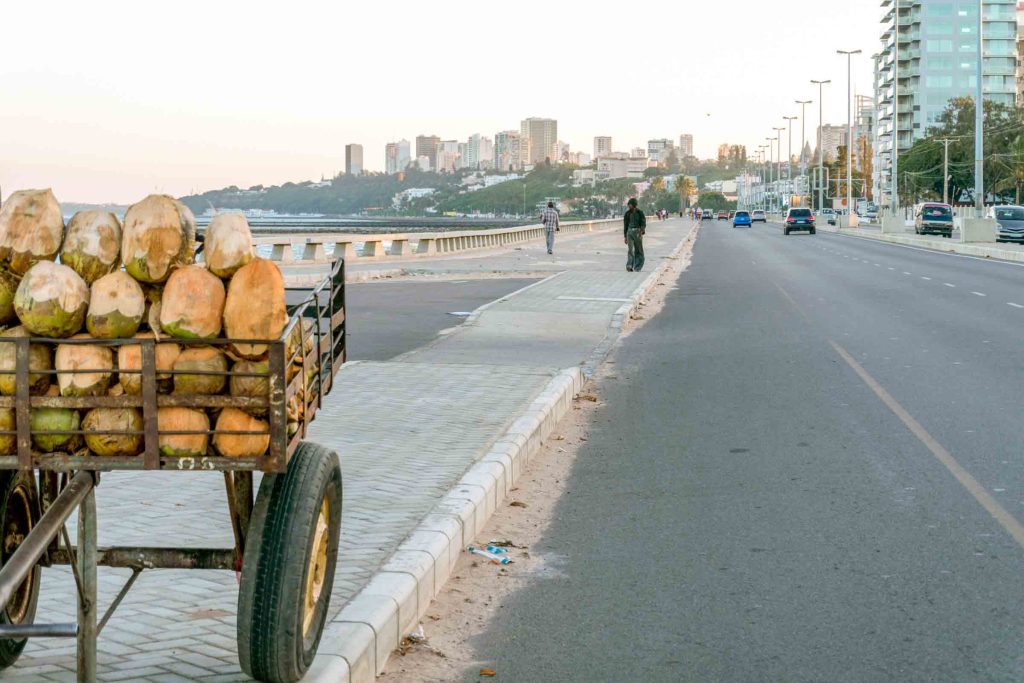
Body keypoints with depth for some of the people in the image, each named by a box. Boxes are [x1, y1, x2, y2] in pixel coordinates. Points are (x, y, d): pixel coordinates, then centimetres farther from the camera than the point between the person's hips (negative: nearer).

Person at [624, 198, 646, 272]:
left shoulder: (639, 212, -1)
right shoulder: (627, 213, 9)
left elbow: (643, 224, -6)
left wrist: (641, 232, -22)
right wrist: (625, 236, 15)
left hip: (638, 232, -2)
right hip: (630, 231, 2)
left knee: (638, 250, 3)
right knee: (630, 249, -12)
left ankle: (637, 267, 12)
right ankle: (629, 266, -22)